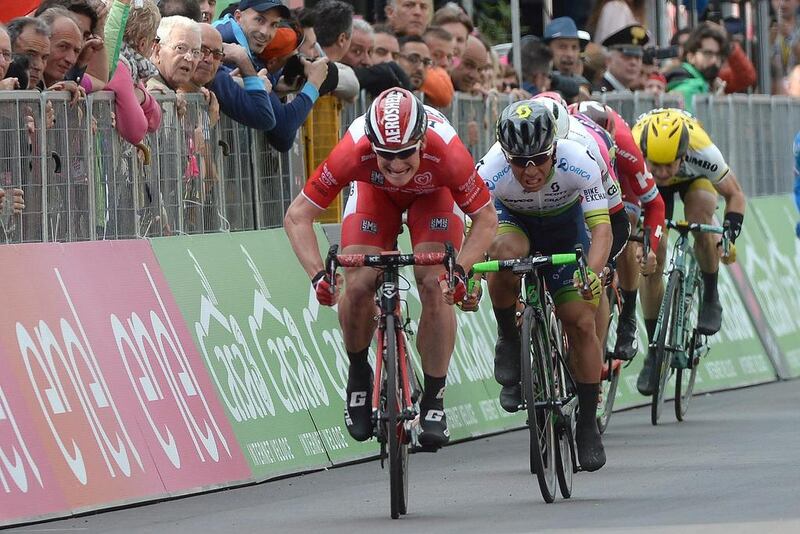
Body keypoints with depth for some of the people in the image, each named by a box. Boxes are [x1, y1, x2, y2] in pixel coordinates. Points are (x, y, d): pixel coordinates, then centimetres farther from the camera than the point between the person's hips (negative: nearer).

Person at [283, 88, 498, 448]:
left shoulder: (446, 153, -40)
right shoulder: (354, 151, -40)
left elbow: (486, 217, -26)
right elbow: (297, 216, -32)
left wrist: (460, 270, -41)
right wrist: (318, 275, -46)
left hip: (433, 193, 0)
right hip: (374, 191, 1)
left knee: (435, 287, -20)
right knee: (357, 286, -18)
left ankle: (434, 401, -5)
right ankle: (358, 375, 11)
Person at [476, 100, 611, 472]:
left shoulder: (577, 162, -35)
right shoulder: (491, 172, -35)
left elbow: (601, 228, -37)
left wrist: (593, 272, -55)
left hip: (564, 224, 1)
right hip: (513, 219, -1)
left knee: (581, 321, -9)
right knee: (504, 251, -37)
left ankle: (588, 424, 6)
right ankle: (508, 341, -12)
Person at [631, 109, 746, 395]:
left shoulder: (703, 153, -40)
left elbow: (734, 194, -23)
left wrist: (730, 237, -37)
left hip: (695, 178, -1)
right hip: (651, 189, 1)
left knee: (700, 220, -32)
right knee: (651, 260, -10)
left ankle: (711, 299, -9)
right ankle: (655, 350, 4)